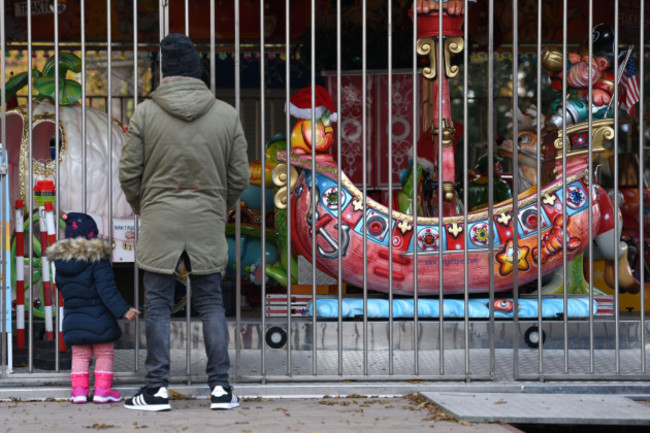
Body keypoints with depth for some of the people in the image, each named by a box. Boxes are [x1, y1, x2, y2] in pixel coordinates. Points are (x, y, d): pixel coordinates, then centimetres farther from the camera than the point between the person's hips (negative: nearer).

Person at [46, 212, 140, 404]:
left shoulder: (60, 261, 1)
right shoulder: (97, 260, -15)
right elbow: (107, 290, -20)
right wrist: (123, 310, -20)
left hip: (73, 320, 5)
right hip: (99, 319, -5)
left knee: (79, 355, 15)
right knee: (104, 354, 7)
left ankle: (79, 389, 10)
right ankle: (102, 390, 7)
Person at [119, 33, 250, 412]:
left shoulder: (146, 113, -3)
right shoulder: (227, 115, 1)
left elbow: (129, 173, 0)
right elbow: (240, 176, 5)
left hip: (159, 222, -1)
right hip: (208, 223, 2)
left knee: (158, 305, 5)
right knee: (211, 302, 9)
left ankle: (158, 388, 6)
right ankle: (221, 387, 7)